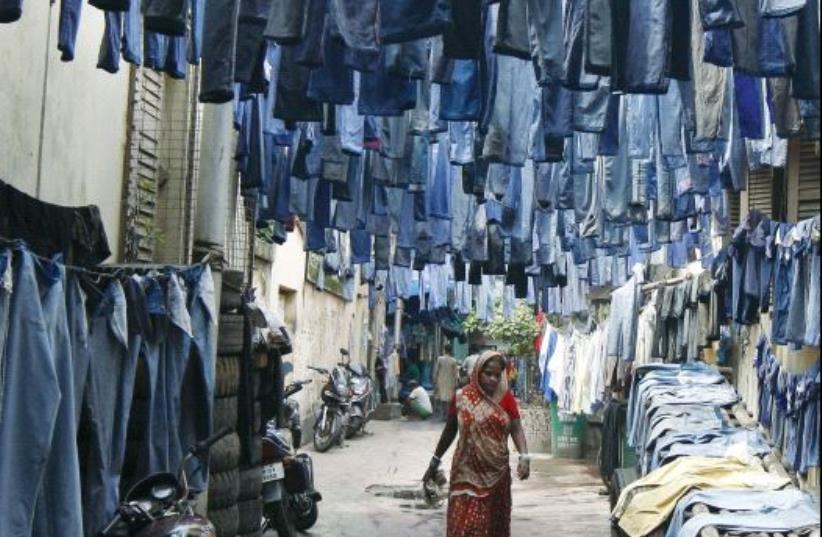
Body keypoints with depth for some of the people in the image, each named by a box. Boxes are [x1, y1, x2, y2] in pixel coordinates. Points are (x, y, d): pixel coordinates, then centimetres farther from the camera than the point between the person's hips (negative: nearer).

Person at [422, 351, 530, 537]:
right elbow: (450, 431, 8)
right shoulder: (461, 397, -3)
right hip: (467, 472, -1)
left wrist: (524, 456, -23)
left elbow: (516, 428, -6)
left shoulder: (505, 397, -2)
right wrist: (435, 461, 13)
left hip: (496, 472, 1)